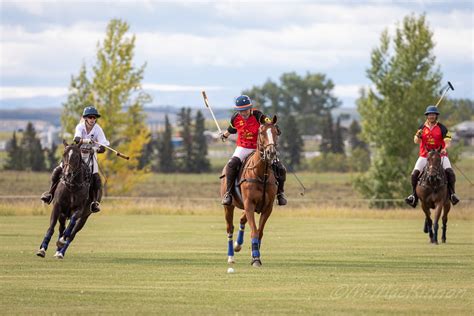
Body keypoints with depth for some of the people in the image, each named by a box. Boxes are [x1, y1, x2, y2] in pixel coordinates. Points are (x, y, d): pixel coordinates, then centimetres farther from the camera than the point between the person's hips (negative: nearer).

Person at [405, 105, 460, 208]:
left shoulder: (442, 128, -2)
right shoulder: (422, 128, 5)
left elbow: (447, 140, -11)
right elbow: (416, 141, 3)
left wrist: (445, 148, -32)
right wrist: (418, 135, -19)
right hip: (425, 155, 2)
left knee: (450, 172, -20)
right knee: (414, 174, -12)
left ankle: (452, 193, -5)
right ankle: (414, 195, 3)